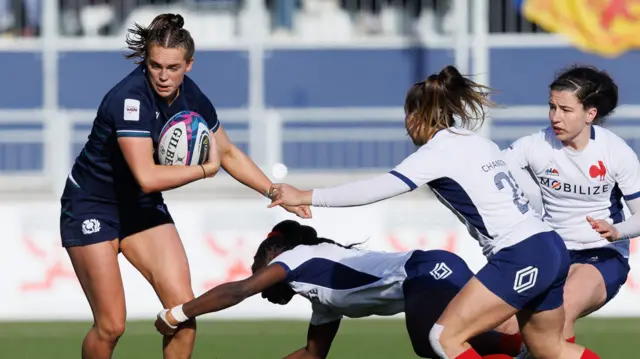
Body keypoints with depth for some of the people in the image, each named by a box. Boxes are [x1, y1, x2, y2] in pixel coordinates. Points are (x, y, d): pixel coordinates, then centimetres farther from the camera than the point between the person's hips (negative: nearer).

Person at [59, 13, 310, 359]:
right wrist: (206, 168, -24)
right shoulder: (131, 97, -30)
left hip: (142, 205, 6)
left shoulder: (191, 97, -8)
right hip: (92, 207, -6)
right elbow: (147, 176, -37)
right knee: (111, 326, -10)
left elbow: (228, 152, 11)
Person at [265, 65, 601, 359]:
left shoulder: (439, 151, -8)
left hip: (520, 257, -9)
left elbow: (373, 190, -13)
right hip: (551, 249, 9)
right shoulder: (478, 143, 16)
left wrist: (305, 197, -9)